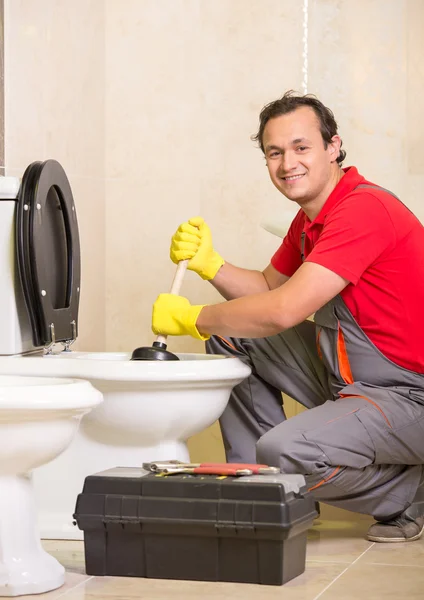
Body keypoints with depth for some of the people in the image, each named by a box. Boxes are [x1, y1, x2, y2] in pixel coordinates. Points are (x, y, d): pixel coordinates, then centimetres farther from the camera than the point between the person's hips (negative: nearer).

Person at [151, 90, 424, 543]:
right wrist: (208, 263, 2)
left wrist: (192, 319, -13)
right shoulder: (310, 219, 9)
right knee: (231, 336, 7)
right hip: (344, 377, 10)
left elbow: (283, 311, -27)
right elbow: (269, 288, 21)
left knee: (287, 450, -30)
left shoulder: (365, 209, -23)